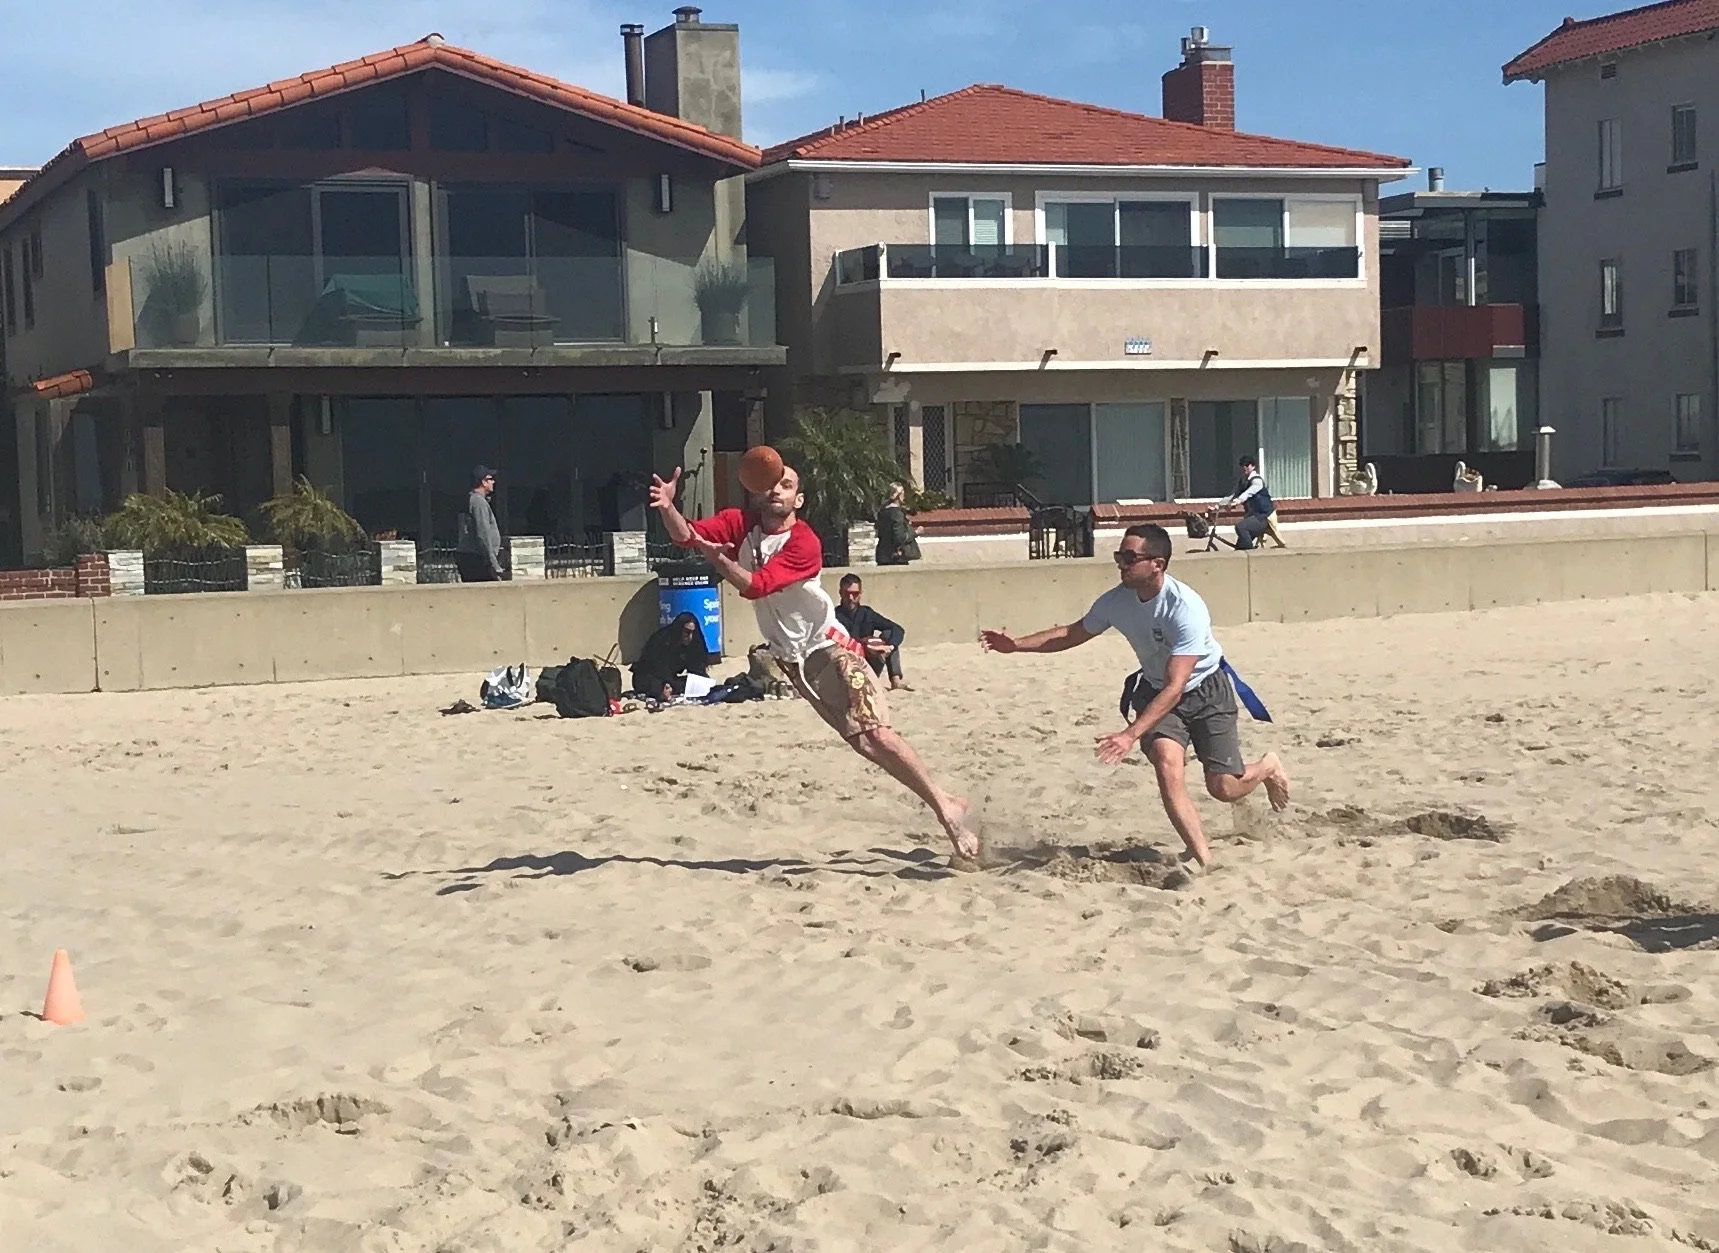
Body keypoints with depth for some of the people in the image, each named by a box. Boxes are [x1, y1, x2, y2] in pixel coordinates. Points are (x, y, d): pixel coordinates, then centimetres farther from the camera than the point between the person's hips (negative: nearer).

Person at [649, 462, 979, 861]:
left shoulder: (804, 543, -17)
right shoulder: (741, 524, 1)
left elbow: (755, 586, -26)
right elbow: (685, 535, -7)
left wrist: (716, 557, -40)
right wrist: (667, 508, -27)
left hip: (827, 646, -5)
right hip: (791, 659, 5)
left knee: (873, 733, -20)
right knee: (863, 742, -1)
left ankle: (945, 805, -12)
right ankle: (944, 808, 5)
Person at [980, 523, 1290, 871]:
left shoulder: (1186, 608, -33)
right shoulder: (1117, 601, -15)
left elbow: (1176, 687, -36)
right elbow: (1072, 634, 4)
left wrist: (1131, 734, -45)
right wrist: (1017, 645, -9)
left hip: (1207, 689, -4)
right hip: (1156, 690, 4)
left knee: (1225, 788, -6)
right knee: (1167, 763, -23)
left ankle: (1267, 768, 31)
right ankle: (1203, 861, -16)